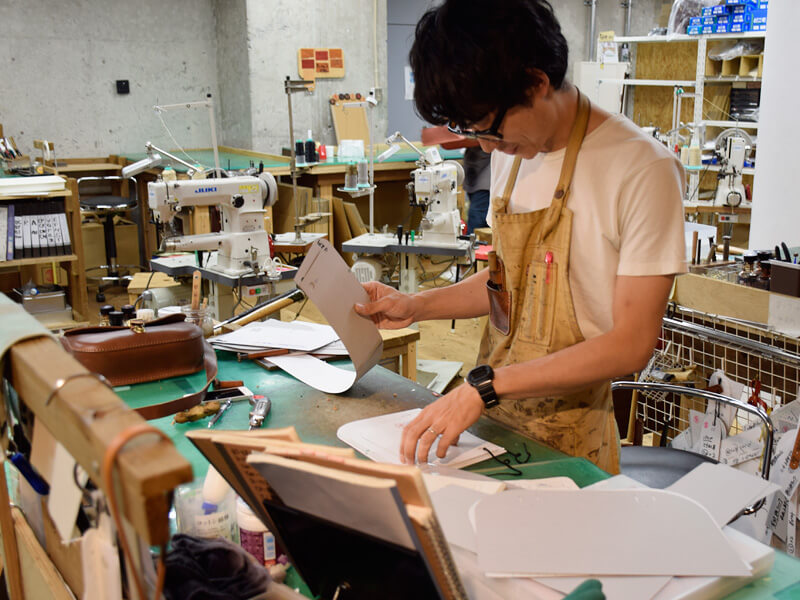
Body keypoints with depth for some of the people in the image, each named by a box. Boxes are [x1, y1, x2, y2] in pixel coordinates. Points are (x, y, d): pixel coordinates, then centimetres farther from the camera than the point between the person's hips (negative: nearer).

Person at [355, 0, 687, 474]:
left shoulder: (643, 169, -18)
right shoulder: (511, 153, 4)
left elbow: (632, 343, -20)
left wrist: (485, 386, -25)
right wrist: (418, 307, 4)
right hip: (490, 416, 6)